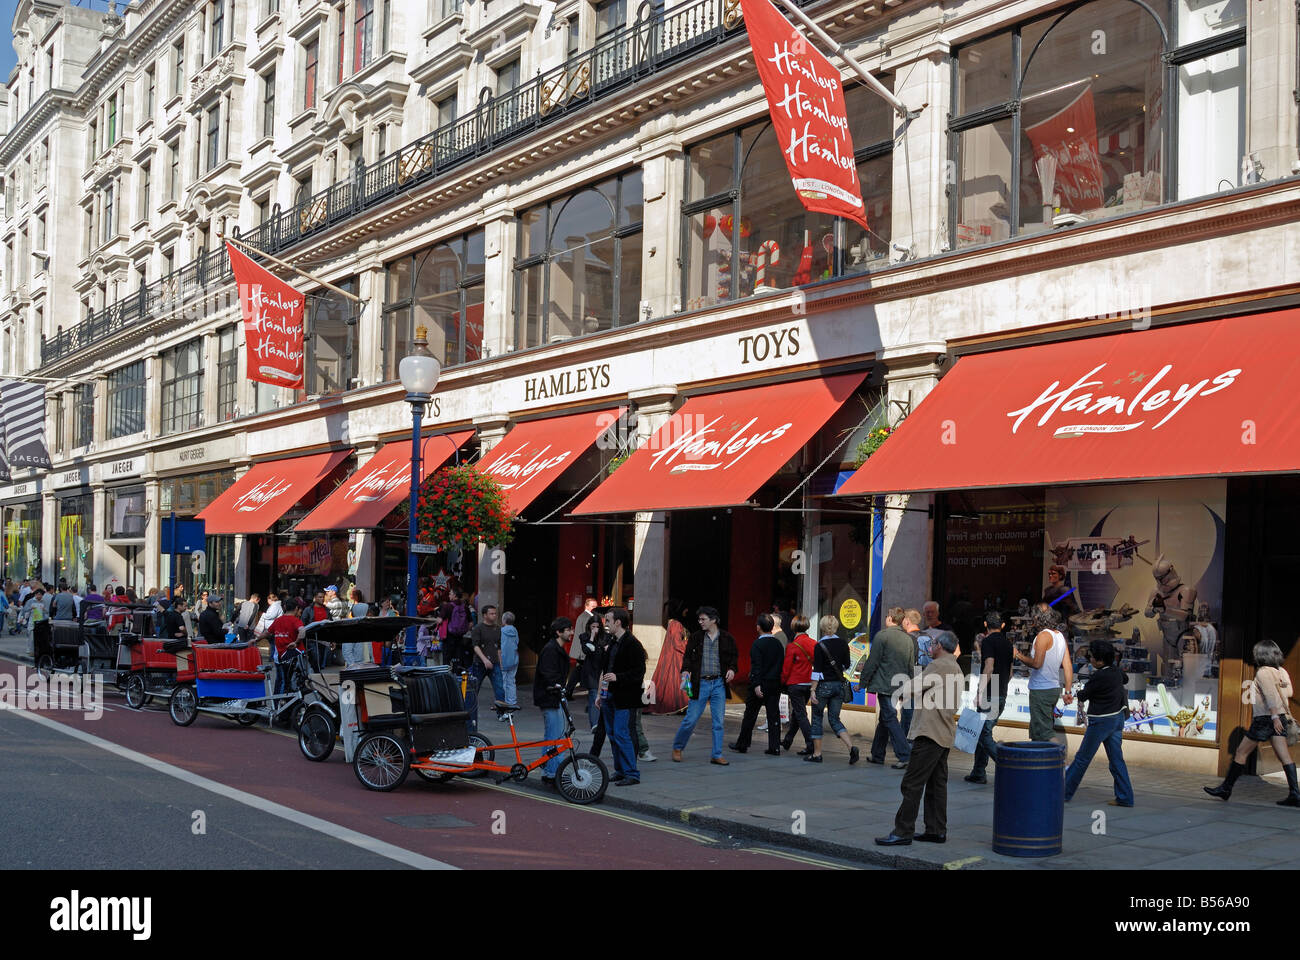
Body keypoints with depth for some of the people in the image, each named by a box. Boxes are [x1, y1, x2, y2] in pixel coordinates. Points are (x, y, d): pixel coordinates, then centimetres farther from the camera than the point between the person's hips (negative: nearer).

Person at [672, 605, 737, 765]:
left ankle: (717, 755, 13)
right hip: (700, 683, -1)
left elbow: (734, 656, 13)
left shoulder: (727, 638, 3)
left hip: (719, 684, 1)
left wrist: (732, 669, -6)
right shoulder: (696, 637, 2)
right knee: (691, 720, 1)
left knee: (718, 722, 4)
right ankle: (677, 748, 21)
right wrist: (685, 670, -14)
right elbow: (688, 655, 4)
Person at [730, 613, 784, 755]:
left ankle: (742, 744, 15)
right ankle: (774, 747, 3)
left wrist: (756, 685, -21)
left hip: (760, 685, -5)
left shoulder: (757, 644, -12)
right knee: (774, 715, 5)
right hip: (775, 684, 5)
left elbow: (757, 666, -18)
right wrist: (778, 681, 17)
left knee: (750, 715, 6)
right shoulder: (778, 643, 7)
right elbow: (781, 664, 11)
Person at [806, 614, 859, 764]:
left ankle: (817, 753, 10)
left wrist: (813, 690, -12)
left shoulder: (820, 646, -12)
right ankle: (851, 747, -9)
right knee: (835, 719, 10)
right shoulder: (843, 643, 3)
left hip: (824, 684, -5)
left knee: (817, 719, 8)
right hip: (839, 684, 5)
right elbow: (846, 664, 13)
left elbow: (817, 670, -14)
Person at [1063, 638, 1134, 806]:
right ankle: (1125, 797, 9)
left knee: (1082, 758, 2)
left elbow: (1082, 696, -10)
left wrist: (1078, 694, 12)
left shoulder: (1098, 676, -22)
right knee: (1116, 758, 10)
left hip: (1101, 721, -8)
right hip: (1118, 718, 8)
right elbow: (1125, 679, 26)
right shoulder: (1116, 670, 2)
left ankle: (1065, 792, 10)